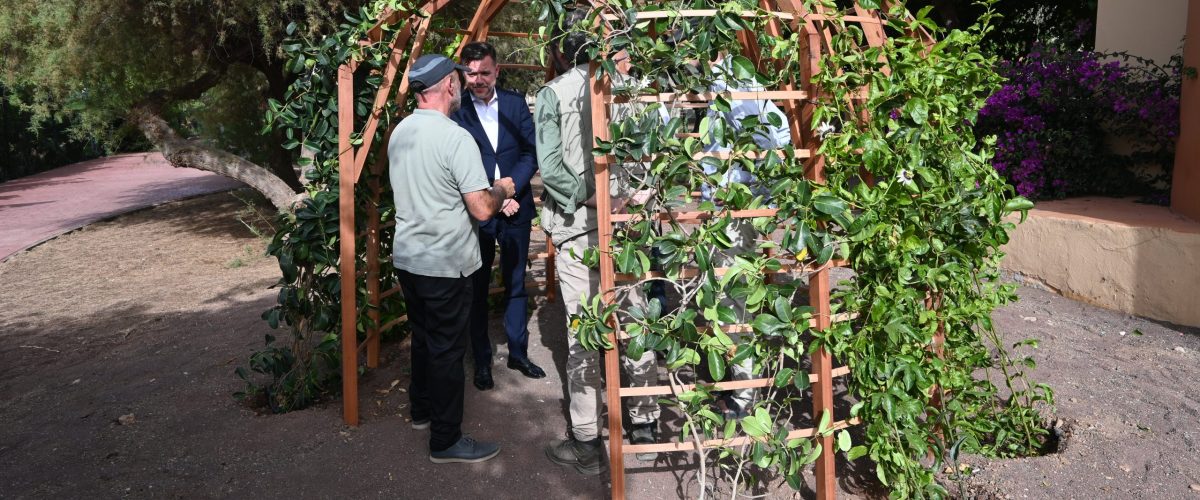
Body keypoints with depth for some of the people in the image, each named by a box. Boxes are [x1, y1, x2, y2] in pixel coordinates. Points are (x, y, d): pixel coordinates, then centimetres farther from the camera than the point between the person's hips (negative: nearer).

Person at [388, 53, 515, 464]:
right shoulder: (456, 138, -19)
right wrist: (502, 190, 1)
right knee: (447, 348, 3)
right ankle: (446, 441, 14)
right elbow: (482, 209, -21)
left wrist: (486, 190, 19)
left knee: (423, 336, 22)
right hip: (445, 262, -8)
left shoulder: (399, 133, 6)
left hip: (407, 256, 8)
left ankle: (422, 410, 38)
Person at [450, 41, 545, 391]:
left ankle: (518, 352, 27)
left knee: (516, 284, 13)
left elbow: (531, 153, 0)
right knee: (478, 287, 7)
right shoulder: (456, 110, -6)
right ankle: (482, 360, 19)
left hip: (515, 208, 3)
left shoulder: (516, 103, 3)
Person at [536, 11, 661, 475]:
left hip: (579, 226, -3)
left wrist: (585, 196, -5)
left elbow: (550, 166, -14)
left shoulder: (553, 93, -5)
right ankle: (645, 423, 28)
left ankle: (586, 443, 12)